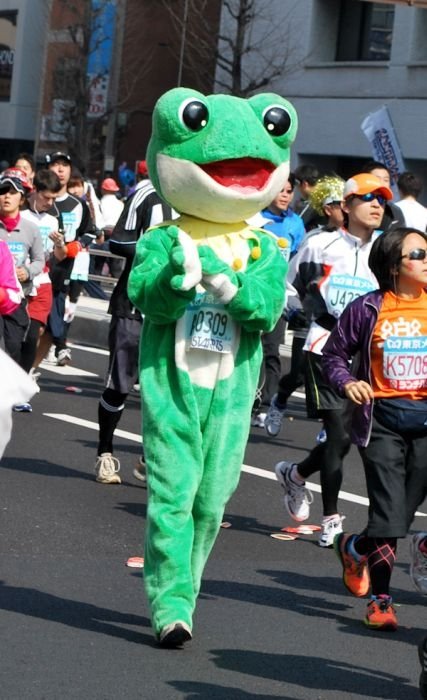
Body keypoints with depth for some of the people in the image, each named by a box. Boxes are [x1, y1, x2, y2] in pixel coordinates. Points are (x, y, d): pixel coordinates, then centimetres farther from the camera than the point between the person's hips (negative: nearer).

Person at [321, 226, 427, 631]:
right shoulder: (368, 309, -1)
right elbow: (334, 354, 7)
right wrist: (346, 383, -11)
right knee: (389, 518, -6)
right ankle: (381, 601, 19)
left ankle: (354, 547, 33)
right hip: (382, 419, -2)